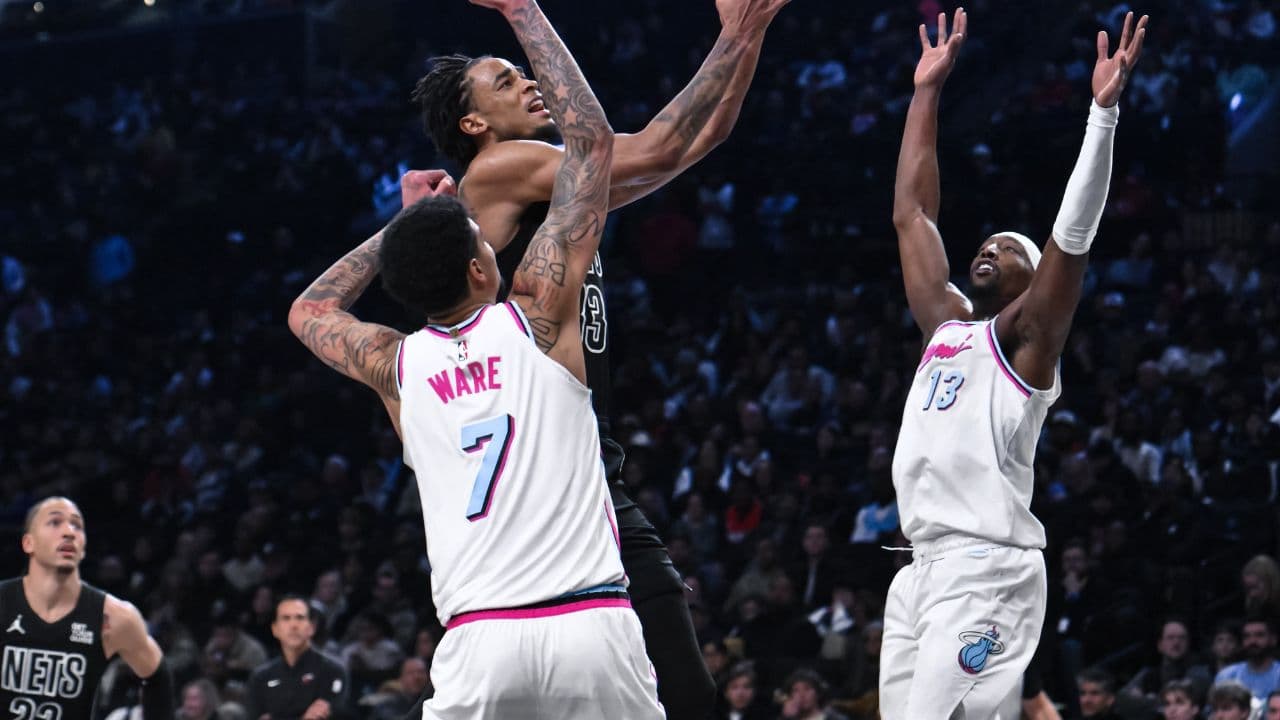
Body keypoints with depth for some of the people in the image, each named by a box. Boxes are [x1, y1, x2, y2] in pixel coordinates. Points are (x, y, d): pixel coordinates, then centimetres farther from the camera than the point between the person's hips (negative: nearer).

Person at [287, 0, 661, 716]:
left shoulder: (396, 367, 11)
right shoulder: (537, 315, 5)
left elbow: (309, 311, 36)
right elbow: (592, 140, 11)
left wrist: (404, 223, 34)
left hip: (480, 639, 2)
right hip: (591, 625, -1)